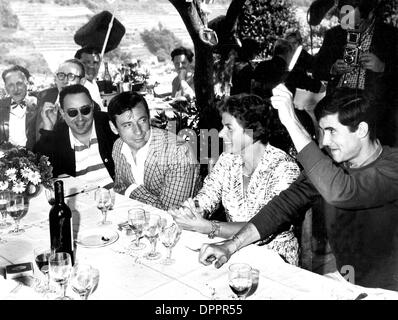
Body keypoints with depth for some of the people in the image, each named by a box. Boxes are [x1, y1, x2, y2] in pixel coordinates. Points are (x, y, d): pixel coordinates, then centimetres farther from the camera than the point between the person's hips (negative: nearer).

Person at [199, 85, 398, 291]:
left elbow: (339, 192, -40)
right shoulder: (331, 162, -4)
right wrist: (231, 245, -20)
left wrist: (291, 122, -38)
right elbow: (286, 204, -9)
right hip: (345, 281, 4)